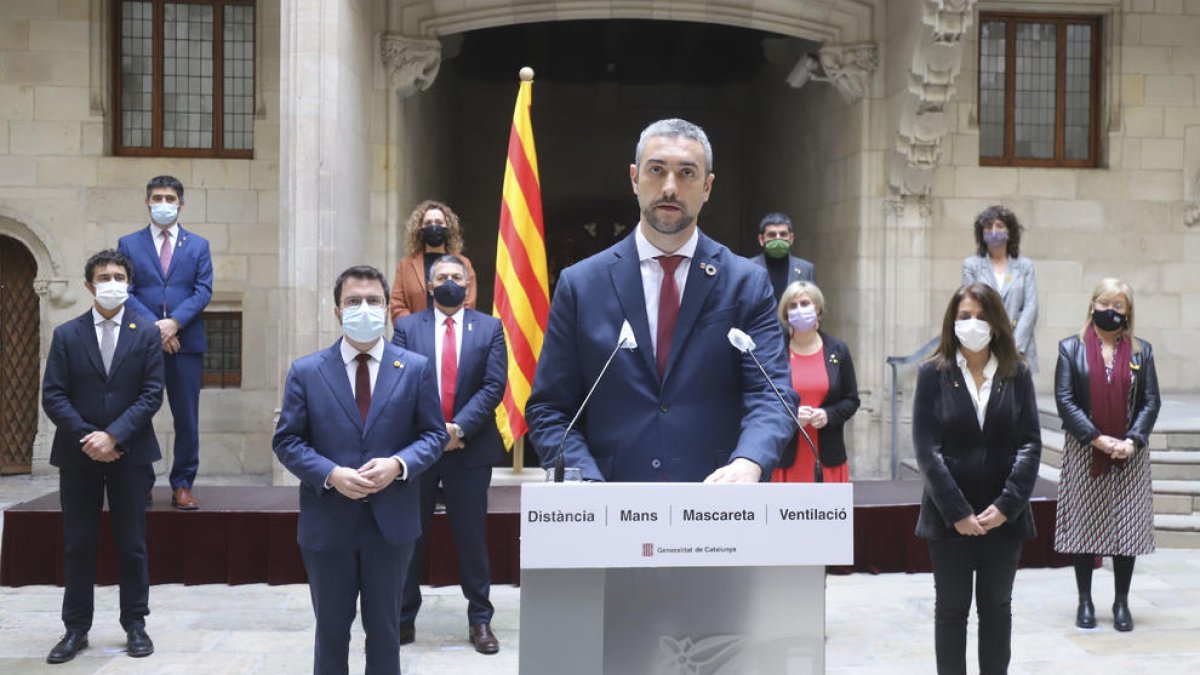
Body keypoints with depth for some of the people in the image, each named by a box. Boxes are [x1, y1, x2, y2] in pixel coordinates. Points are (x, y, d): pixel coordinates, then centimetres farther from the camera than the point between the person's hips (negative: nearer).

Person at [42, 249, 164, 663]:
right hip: (78, 455, 1)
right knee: (77, 546, 6)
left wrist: (114, 436, -15)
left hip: (130, 455, -1)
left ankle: (135, 625, 15)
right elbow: (52, 395, -1)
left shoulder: (146, 334, 3)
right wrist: (86, 437, -13)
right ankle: (76, 629, 15)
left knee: (132, 545, 5)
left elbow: (152, 395, -4)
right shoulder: (67, 335, 5)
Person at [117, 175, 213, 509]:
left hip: (186, 342, 1)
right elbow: (125, 291, 0)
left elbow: (203, 291, 2)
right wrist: (153, 327, -13)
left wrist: (174, 322, -13)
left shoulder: (198, 245, 12)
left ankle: (182, 485, 8)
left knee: (187, 419, 2)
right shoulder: (128, 244, 9)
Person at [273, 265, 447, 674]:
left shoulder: (416, 368, 2)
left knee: (385, 626, 12)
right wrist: (330, 474, -18)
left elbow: (434, 434, 2)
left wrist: (399, 464, -17)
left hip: (391, 520, 0)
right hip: (327, 522, 0)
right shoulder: (306, 371, 0)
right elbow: (287, 441, -1)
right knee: (331, 628, 13)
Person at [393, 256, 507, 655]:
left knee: (471, 537, 5)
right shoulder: (407, 327, 5)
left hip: (470, 446, 0)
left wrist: (458, 427, -15)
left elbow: (494, 385, -4)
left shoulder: (489, 328, 4)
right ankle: (403, 619, 17)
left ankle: (480, 621, 15)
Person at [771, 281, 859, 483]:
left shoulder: (837, 350, 5)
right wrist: (790, 414, -15)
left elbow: (852, 400, 9)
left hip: (828, 456, 2)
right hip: (787, 457, -2)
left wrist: (829, 415, -11)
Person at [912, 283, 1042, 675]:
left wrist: (1006, 506, -13)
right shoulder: (933, 373, -2)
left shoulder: (1017, 374, 2)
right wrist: (958, 512, -15)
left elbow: (1030, 444, -2)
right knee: (951, 609, 8)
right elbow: (927, 448, -8)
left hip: (1004, 518, 2)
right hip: (949, 518, -1)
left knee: (997, 607, 12)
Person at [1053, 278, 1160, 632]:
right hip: (1084, 454, -1)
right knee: (1084, 526, 4)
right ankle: (1085, 601, 16)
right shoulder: (1071, 348, 1)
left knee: (1128, 526, 3)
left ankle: (1122, 603, 15)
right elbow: (1065, 400, -6)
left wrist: (1132, 440, -12)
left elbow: (1151, 402, 3)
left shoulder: (1141, 351, 6)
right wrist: (1098, 439, -14)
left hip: (1129, 456, 1)